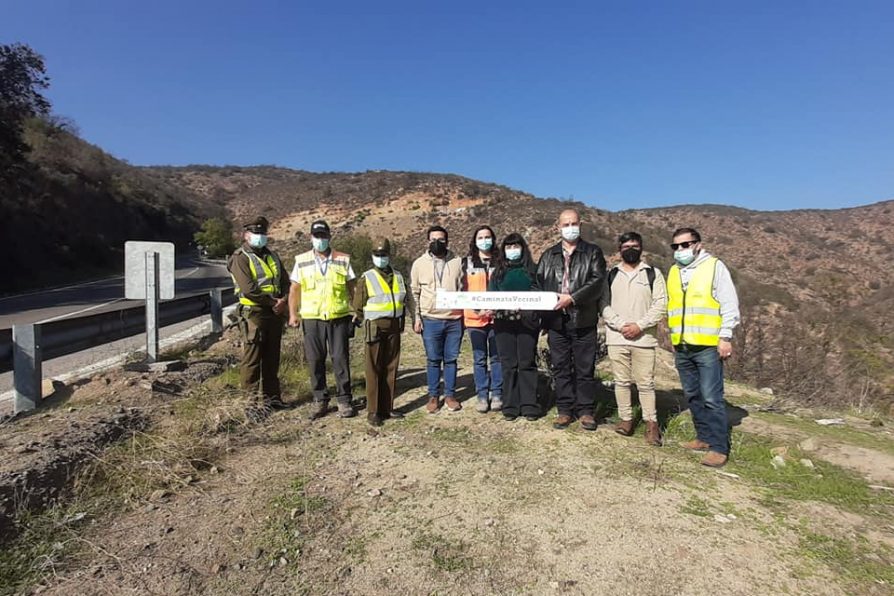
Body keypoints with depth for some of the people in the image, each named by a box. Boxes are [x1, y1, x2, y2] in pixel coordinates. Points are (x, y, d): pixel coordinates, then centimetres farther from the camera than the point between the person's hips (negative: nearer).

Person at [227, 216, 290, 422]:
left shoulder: (272, 256, 16)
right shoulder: (240, 258, -6)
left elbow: (285, 281, 12)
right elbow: (249, 289, -17)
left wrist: (283, 301, -7)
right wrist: (273, 301, -12)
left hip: (275, 313, 7)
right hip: (253, 314, -7)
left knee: (272, 357, 13)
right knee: (252, 357, -4)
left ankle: (271, 395, 24)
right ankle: (253, 401, 3)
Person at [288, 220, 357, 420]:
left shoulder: (343, 260, 6)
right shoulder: (301, 261, 8)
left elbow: (351, 287, 8)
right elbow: (295, 289, 8)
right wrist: (293, 313, -1)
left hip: (339, 317, -1)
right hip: (312, 319, 1)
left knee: (341, 360, 2)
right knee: (315, 361, 7)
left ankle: (344, 401, 13)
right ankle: (320, 401, 19)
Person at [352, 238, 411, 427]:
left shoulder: (398, 277, 9)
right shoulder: (367, 278, -3)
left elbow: (404, 301, 18)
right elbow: (358, 305, 0)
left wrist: (401, 322, 14)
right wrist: (364, 326, 3)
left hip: (394, 327, 5)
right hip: (375, 327, -4)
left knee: (391, 368, 10)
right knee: (374, 370, 0)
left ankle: (387, 408, 20)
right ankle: (373, 411, 7)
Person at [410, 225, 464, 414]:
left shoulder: (457, 262, 6)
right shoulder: (419, 264, 4)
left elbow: (463, 290, 10)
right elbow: (414, 293, 7)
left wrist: (464, 315, 8)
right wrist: (417, 317, 1)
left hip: (454, 319, 1)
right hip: (431, 320, -1)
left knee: (451, 359, 9)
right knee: (433, 360, 7)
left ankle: (450, 394, 21)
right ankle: (433, 396, 20)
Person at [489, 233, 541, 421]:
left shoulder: (532, 270, 10)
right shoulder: (499, 271, 15)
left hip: (527, 321, -1)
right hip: (504, 322, 1)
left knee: (527, 363, 0)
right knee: (508, 365, 3)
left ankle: (529, 405, 8)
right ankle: (510, 406, 10)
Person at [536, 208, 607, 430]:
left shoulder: (593, 252, 6)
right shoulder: (548, 255, 15)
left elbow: (598, 281, -8)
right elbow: (538, 283, 10)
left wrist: (573, 298, -18)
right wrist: (542, 305, -5)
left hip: (583, 320, -2)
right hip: (556, 320, 3)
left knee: (585, 368, 4)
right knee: (560, 367, 8)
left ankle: (586, 410, 17)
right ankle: (565, 409, 19)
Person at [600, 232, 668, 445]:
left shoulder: (653, 274, 5)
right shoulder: (611, 275, 10)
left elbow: (660, 305, -3)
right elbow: (604, 305, 2)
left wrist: (639, 325, -13)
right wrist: (621, 325, -11)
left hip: (644, 338, -2)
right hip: (616, 337, 2)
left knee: (645, 383, 1)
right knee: (621, 381, 7)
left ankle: (651, 423, 10)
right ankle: (626, 419, 17)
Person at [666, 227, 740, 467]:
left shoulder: (714, 266, -2)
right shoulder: (673, 271, 15)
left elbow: (730, 304, -5)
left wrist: (725, 337, -11)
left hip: (708, 346, -6)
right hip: (682, 347, 6)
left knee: (711, 398, -6)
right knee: (693, 396, 12)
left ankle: (719, 447, 2)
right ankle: (704, 437, 24)